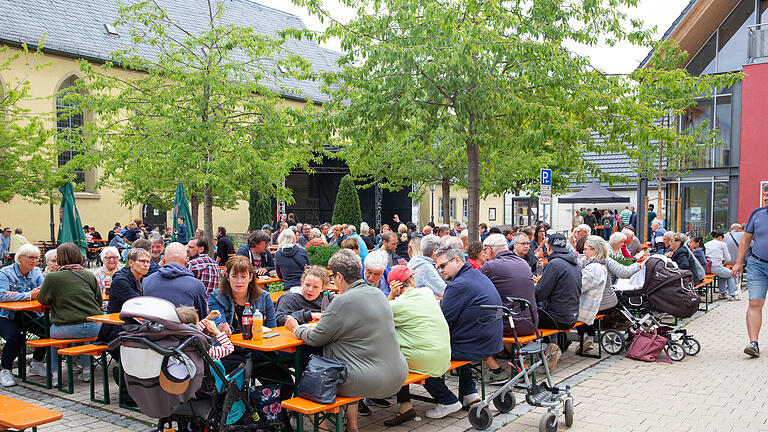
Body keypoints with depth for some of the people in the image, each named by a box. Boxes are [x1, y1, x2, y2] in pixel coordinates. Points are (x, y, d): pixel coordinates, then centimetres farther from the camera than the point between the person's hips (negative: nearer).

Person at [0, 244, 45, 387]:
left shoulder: (36, 272, 4)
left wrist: (17, 294, -24)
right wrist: (29, 295, -30)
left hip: (28, 315, 4)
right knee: (14, 337, -31)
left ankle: (36, 364, 5)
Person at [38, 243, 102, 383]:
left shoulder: (52, 278, -2)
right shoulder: (89, 275, 7)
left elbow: (42, 300, 13)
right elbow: (99, 300, 13)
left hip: (68, 329, -3)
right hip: (96, 328, 3)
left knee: (52, 331, 29)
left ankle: (55, 373, 26)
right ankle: (86, 369, 29)